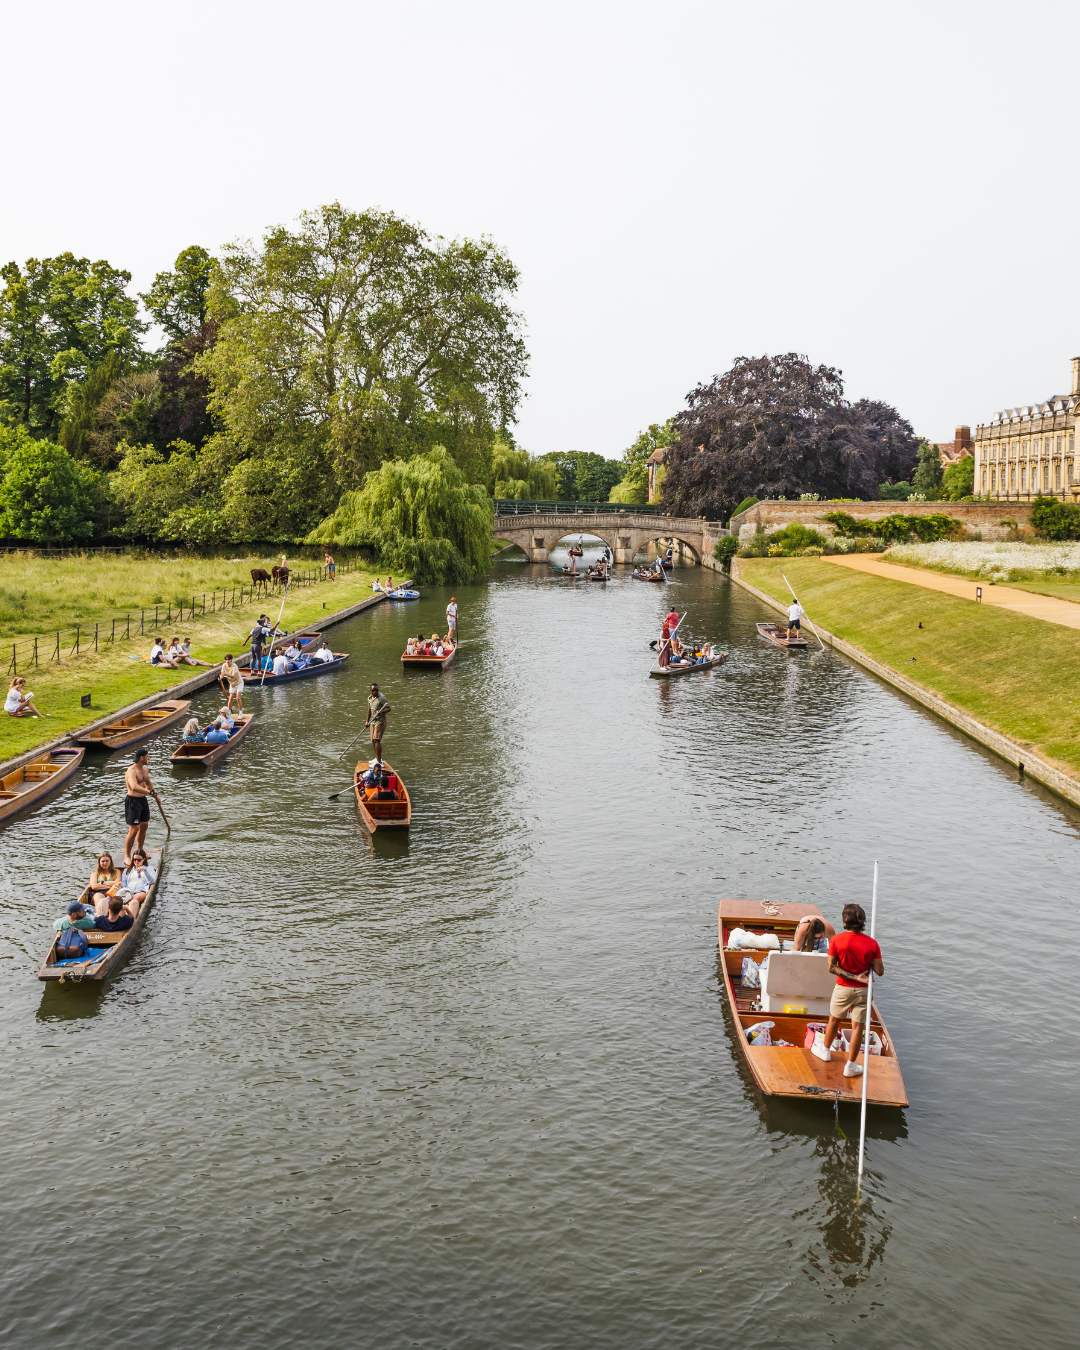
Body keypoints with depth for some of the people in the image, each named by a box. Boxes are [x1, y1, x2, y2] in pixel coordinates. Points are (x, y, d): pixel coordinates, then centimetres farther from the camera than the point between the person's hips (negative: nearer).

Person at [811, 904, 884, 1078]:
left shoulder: (837, 940, -14)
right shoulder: (872, 944, -13)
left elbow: (831, 968, -15)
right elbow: (880, 971, -10)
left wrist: (855, 977, -13)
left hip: (843, 988, 0)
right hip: (863, 990, 0)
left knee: (834, 1019, 21)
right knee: (857, 1026, 8)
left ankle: (825, 1050, 42)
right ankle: (850, 1066, 14)